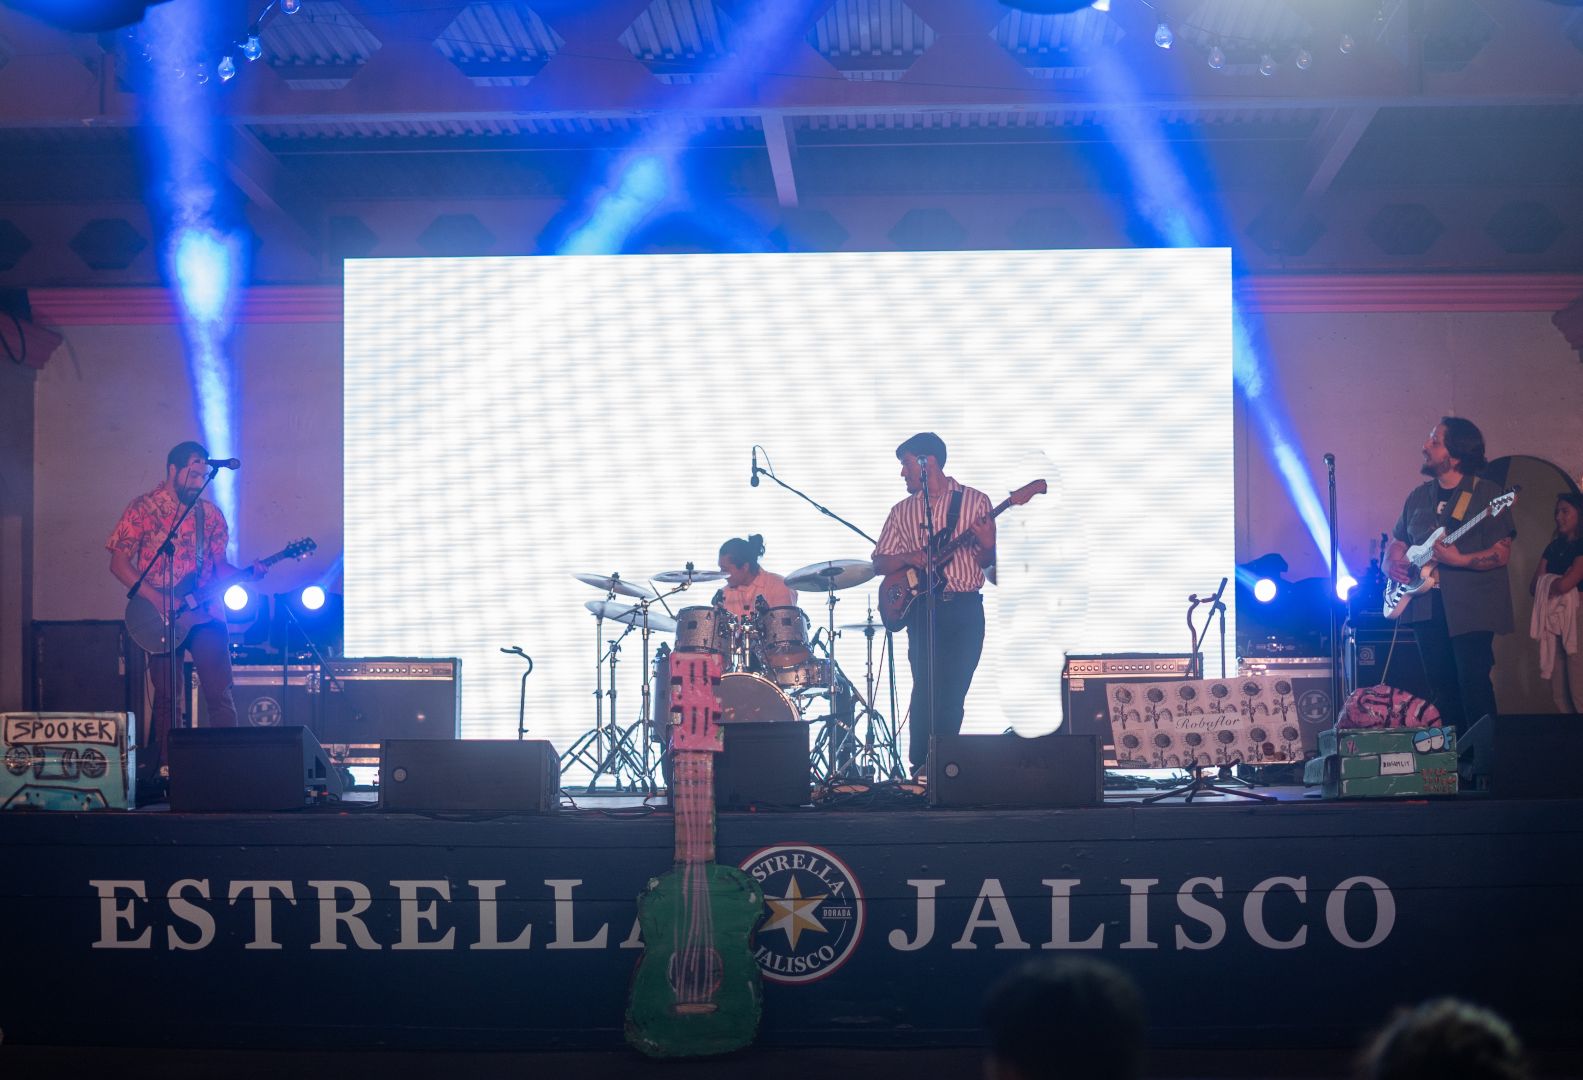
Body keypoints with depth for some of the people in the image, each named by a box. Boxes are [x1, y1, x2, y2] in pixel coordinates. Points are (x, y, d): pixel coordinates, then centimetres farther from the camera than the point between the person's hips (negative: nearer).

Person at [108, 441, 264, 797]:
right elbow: (119, 563, -2)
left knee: (220, 695, -7)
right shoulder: (142, 509, 1)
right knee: (165, 698, 2)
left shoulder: (210, 514, 11)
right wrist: (156, 598, -13)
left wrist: (246, 573, -8)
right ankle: (156, 771, 12)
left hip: (205, 615, 2)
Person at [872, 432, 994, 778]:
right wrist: (908, 558, -8)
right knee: (926, 686, -10)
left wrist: (987, 546, -15)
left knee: (954, 691, -1)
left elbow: (987, 562, 8)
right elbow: (880, 563, 12)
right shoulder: (902, 511, 13)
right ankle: (922, 764, -6)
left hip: (966, 608, -1)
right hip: (923, 609, 1)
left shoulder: (974, 501, 6)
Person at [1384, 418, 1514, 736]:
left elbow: (1501, 553, -9)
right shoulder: (1418, 496, 15)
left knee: (1473, 684, -11)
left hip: (1470, 610, -6)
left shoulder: (1487, 494, -4)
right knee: (1441, 687, 8)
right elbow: (1396, 542, 22)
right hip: (1427, 608, 6)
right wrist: (1392, 563, 1)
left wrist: (1460, 560, -23)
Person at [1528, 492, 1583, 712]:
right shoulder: (1554, 547, 18)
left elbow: (1565, 585, -15)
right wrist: (1555, 584, -4)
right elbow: (1533, 587, 12)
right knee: (1559, 694, 2)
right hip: (1552, 620, 7)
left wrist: (1546, 584, 4)